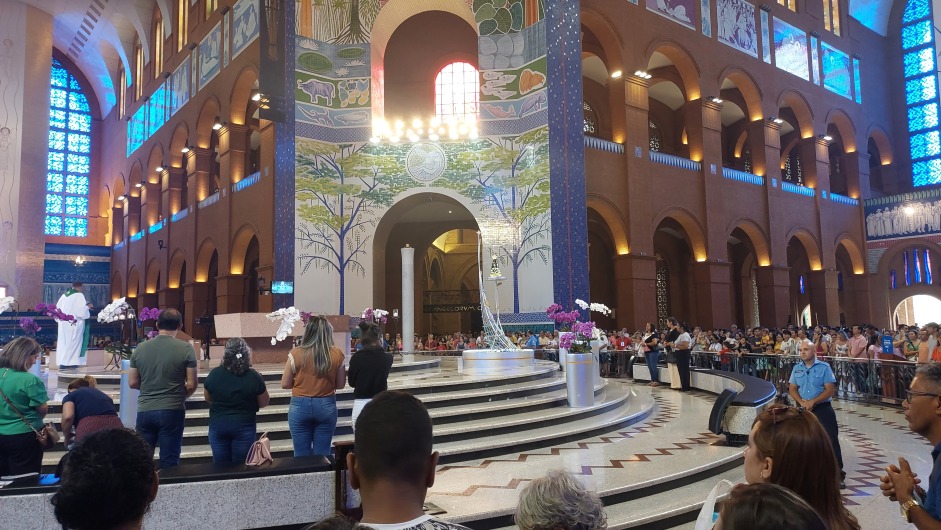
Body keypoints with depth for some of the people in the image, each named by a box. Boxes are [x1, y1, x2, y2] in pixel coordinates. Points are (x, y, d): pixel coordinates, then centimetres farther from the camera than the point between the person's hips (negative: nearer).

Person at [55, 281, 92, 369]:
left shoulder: (64, 295, 10)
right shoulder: (79, 295, -10)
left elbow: (57, 308, 13)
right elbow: (82, 310, -17)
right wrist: (87, 307, 2)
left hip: (63, 323, 7)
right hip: (74, 324, -7)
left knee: (63, 342, 11)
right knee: (72, 343, -1)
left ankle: (62, 362, 13)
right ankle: (68, 363, -3)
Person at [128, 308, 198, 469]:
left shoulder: (141, 348, 1)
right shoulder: (186, 348, -8)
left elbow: (132, 382, 8)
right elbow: (191, 385, -8)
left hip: (145, 411, 3)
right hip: (172, 411, -3)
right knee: (169, 463, 5)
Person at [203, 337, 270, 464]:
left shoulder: (214, 374, -10)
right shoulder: (254, 377, -15)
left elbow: (208, 399, 8)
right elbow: (264, 403, -2)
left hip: (217, 425, 2)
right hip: (244, 426, -2)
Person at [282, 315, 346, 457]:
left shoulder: (296, 354, -8)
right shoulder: (337, 354, -4)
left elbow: (285, 384, -1)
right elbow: (340, 384, 5)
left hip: (300, 406, -1)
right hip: (327, 406, 2)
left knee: (302, 455, 8)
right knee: (322, 454, 10)